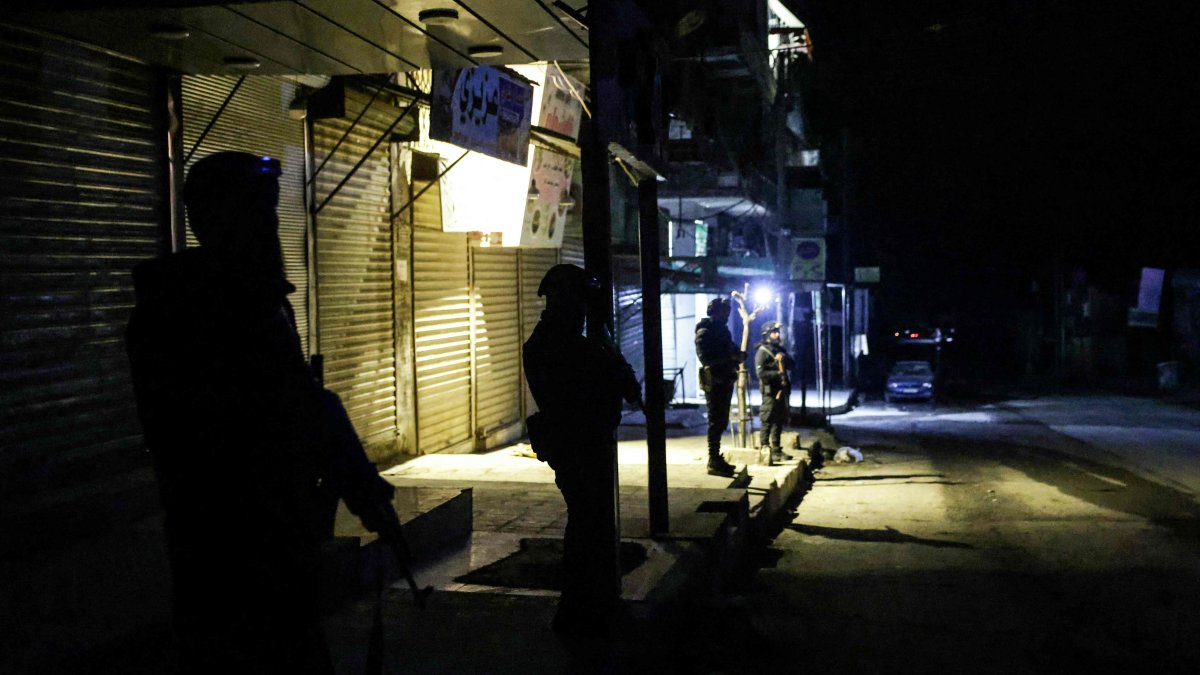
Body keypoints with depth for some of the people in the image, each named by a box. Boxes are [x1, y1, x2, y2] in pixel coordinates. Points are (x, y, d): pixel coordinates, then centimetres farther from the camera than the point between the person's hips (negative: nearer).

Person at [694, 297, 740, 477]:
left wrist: (738, 354, -2)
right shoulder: (704, 332, -11)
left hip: (724, 381, 9)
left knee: (721, 421, 14)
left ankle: (716, 459, 22)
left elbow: (729, 350, 21)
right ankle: (714, 462, -4)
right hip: (714, 382, -9)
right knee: (716, 422, -7)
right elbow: (706, 359, -21)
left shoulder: (723, 329, 16)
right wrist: (731, 357, -24)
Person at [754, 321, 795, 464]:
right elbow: (761, 373, -16)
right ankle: (765, 450, -5)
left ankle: (776, 450, 19)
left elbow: (792, 365, 11)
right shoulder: (762, 351, -8)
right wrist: (778, 374, -16)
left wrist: (784, 358, -8)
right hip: (770, 391, -8)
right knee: (767, 421, -8)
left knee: (780, 420, 12)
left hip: (781, 389, 8)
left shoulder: (780, 349, 17)